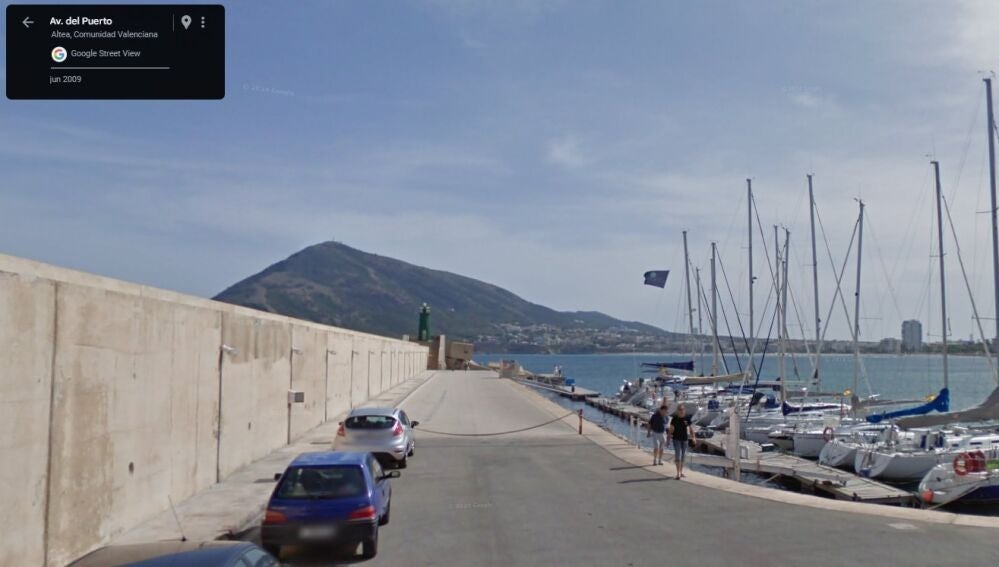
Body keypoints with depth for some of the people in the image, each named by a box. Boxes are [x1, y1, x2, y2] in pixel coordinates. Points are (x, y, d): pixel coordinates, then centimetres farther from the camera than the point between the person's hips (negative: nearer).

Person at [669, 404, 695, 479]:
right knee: (678, 456, -9)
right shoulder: (675, 419, -5)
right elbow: (671, 429, -4)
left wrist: (692, 436, -3)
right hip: (676, 439, -3)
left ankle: (681, 472, 27)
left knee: (683, 456, 13)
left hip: (685, 439, 3)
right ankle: (678, 474, -11)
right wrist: (670, 434, -16)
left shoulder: (687, 419, 1)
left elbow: (690, 428, 6)